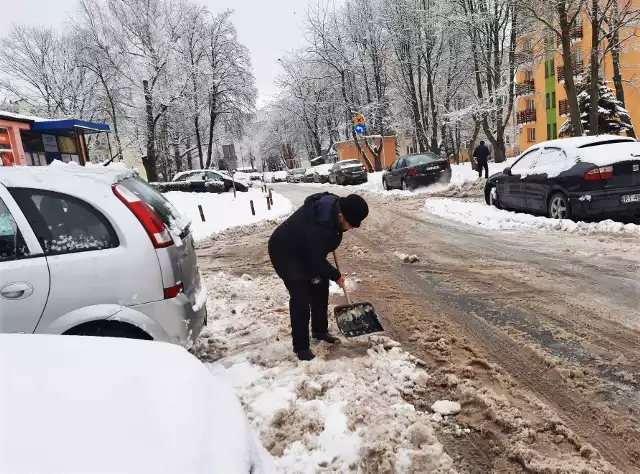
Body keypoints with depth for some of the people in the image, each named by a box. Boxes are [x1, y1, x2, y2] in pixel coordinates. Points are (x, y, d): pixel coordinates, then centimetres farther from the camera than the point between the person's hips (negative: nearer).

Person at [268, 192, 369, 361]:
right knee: (300, 297, -12)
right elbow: (317, 260, -28)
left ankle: (320, 331, 28)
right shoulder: (318, 227, -40)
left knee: (320, 289, 11)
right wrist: (336, 276, -12)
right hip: (284, 253, -9)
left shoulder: (333, 204, -15)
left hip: (307, 250, 9)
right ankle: (300, 346, 1)